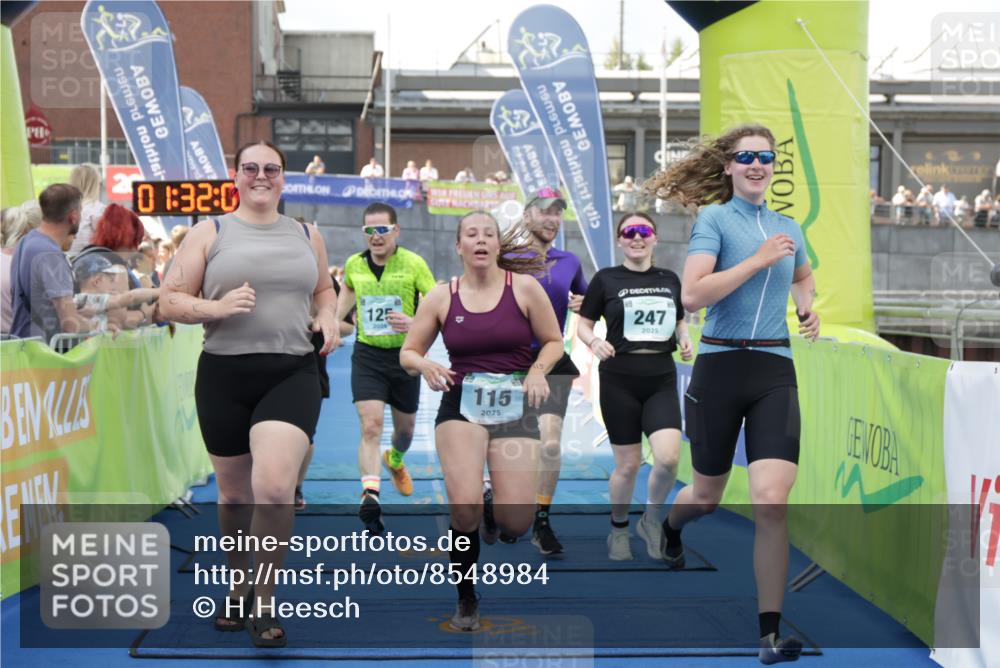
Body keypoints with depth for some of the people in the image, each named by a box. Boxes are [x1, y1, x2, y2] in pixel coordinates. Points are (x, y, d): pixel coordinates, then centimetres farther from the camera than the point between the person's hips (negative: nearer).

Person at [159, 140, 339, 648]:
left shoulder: (307, 236, 11)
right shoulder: (210, 233, 3)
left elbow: (323, 289, 28)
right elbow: (169, 301, 1)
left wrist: (328, 317, 6)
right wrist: (218, 307, -17)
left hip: (291, 374, 0)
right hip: (224, 375, 0)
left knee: (274, 486, -19)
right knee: (234, 494, 12)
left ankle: (265, 604, -4)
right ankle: (240, 590, 35)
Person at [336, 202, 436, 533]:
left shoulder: (414, 264, -11)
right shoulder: (354, 264, -1)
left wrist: (415, 323, -29)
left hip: (405, 356, 0)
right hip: (367, 356, 0)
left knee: (405, 428, 18)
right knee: (371, 426, -18)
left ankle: (395, 461, 53)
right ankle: (370, 496, -27)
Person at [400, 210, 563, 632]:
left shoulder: (524, 288, 0)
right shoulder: (442, 297, 3)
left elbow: (553, 341, 8)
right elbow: (408, 353, 9)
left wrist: (538, 371, -12)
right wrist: (424, 365, -14)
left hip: (515, 407, 0)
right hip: (460, 406, 0)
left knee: (515, 522, -8)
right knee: (464, 505, -20)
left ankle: (499, 511, 34)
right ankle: (466, 601, 2)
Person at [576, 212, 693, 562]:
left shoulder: (670, 280, 9)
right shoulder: (606, 279, 0)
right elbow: (583, 325, 3)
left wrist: (685, 340, 1)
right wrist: (594, 342, -18)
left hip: (661, 381, 2)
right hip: (620, 380, -2)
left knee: (668, 458, -15)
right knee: (628, 465, 2)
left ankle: (652, 520, 12)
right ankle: (619, 530, 28)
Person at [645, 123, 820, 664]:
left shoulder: (789, 229, 13)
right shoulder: (715, 219, -3)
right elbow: (692, 295, -17)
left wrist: (807, 311, 15)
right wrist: (758, 259, -18)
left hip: (775, 373, 3)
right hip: (720, 367, -2)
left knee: (771, 502, -13)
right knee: (707, 496, 14)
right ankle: (669, 525, 52)